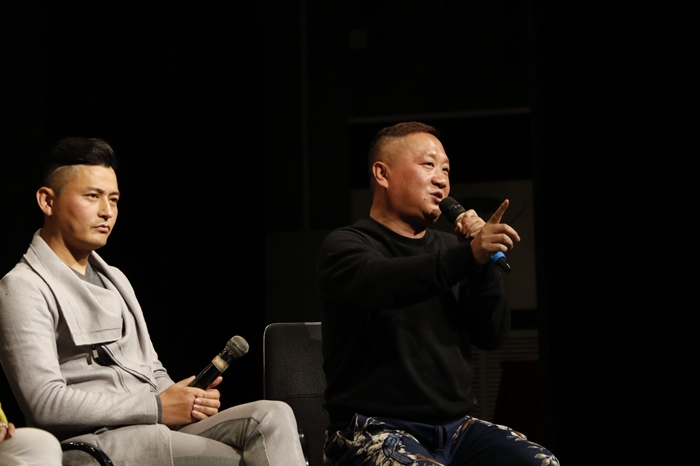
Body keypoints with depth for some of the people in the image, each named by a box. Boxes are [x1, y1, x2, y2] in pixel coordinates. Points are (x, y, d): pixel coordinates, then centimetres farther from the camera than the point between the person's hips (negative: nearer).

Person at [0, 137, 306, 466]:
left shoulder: (114, 279, 28)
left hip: (160, 428, 8)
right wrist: (156, 408, -12)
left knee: (273, 416, -18)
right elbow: (45, 403, -13)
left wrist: (188, 401, 5)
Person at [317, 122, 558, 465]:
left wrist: (484, 262, -5)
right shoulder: (345, 246, 0)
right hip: (375, 428, -6)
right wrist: (469, 256, -38)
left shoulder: (446, 248, 18)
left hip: (455, 425, 6)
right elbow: (379, 283, -25)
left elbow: (492, 336, 10)